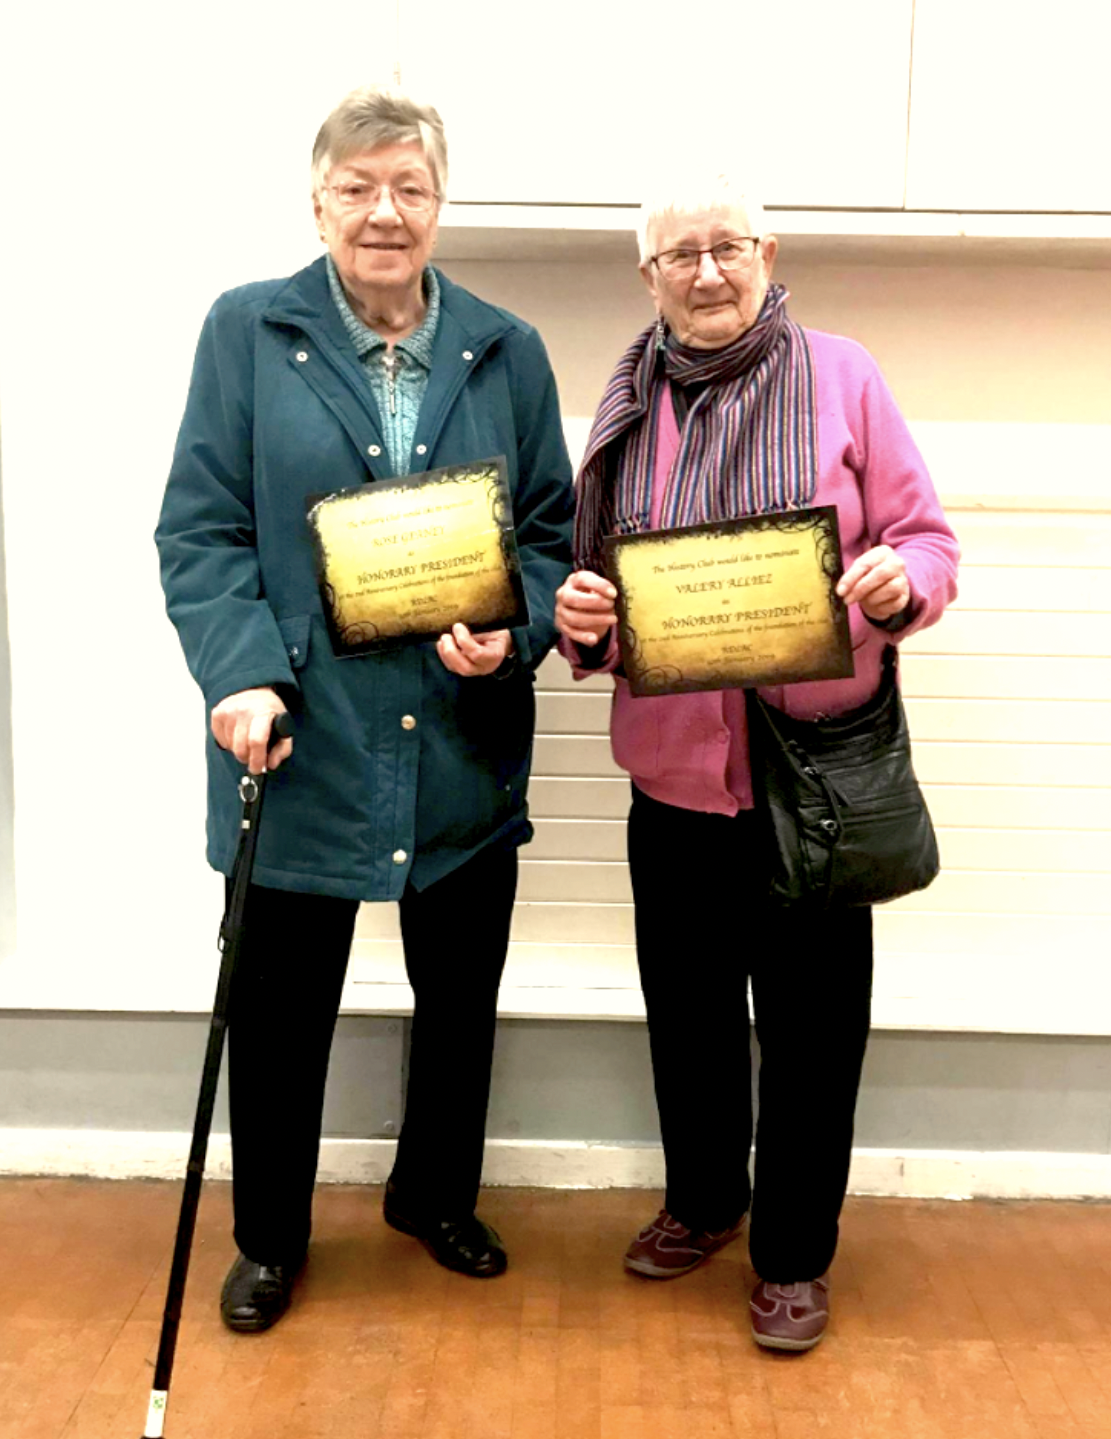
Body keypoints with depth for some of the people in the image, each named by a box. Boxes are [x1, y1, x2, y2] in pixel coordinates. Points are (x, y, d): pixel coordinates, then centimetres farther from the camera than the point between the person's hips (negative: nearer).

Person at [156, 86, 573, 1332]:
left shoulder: (507, 352, 5)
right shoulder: (247, 332, -2)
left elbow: (549, 531, 6)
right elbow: (198, 530, -5)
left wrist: (511, 636, -13)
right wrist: (241, 673, -19)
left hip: (464, 746, 3)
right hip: (300, 742, -2)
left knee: (461, 996, 18)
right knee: (279, 1006, 12)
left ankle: (435, 1196, 45)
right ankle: (269, 1236, 38)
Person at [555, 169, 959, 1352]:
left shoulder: (839, 376, -2)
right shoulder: (628, 404, 7)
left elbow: (925, 537, -1)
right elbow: (599, 592, 11)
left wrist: (900, 584, -22)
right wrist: (581, 616, -11)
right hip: (674, 767, 3)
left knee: (810, 1024, 7)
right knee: (686, 1009, 16)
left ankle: (795, 1253, 29)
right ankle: (702, 1199, 42)